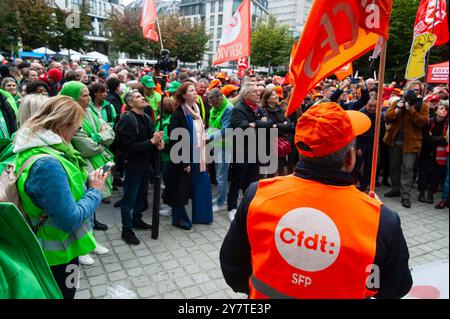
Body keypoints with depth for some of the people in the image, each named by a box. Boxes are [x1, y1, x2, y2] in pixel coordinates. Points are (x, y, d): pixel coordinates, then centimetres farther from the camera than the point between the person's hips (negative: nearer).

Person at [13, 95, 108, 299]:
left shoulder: (34, 149, 0)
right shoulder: (47, 164, -32)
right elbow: (71, 220, -30)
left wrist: (87, 181, 1)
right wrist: (95, 191, -18)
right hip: (57, 254, -9)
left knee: (59, 293, 28)